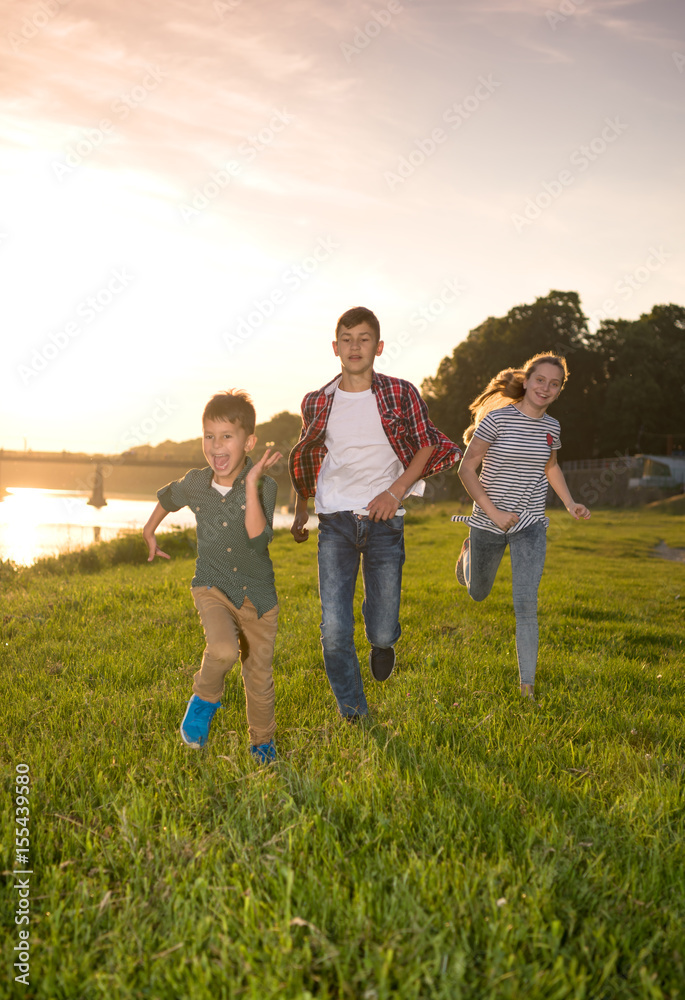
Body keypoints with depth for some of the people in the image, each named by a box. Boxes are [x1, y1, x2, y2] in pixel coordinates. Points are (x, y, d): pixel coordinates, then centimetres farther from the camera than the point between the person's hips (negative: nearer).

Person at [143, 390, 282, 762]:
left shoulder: (263, 485, -16)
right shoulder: (194, 483, -6)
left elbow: (259, 537, -31)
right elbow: (167, 498, 18)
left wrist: (251, 483, -34)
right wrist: (149, 532, 29)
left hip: (257, 592, 0)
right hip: (212, 587, 0)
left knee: (259, 675, 9)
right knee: (223, 650, -29)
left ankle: (262, 741, 34)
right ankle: (205, 698, 3)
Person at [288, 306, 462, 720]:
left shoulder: (401, 394, 1)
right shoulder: (318, 403, 7)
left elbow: (427, 448, 4)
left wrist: (396, 490, -10)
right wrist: (301, 509, 25)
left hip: (384, 521, -1)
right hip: (335, 523, 1)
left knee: (382, 632, -1)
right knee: (335, 631, -7)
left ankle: (384, 641, 39)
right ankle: (354, 716, 14)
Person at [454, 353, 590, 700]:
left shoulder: (550, 426, 2)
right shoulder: (498, 418, -14)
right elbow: (466, 469, -13)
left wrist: (570, 504, 7)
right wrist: (494, 513, -19)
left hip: (531, 526, 2)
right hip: (488, 523, -2)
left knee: (526, 603, -10)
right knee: (478, 594, 19)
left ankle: (527, 685, 1)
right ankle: (469, 553, 54)